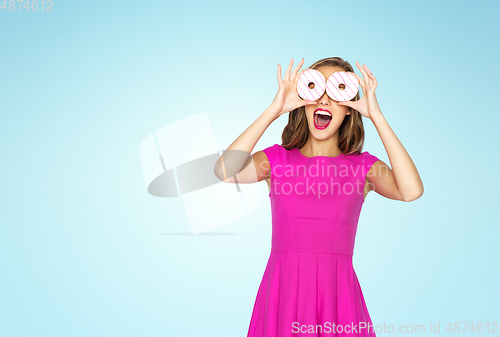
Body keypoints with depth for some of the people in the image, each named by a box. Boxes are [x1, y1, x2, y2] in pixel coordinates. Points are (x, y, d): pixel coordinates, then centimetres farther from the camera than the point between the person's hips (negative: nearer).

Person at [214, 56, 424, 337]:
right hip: (283, 291, 0)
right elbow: (225, 170, -15)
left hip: (338, 292, 0)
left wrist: (376, 115, -12)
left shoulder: (363, 166, 3)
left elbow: (412, 190, -16)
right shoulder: (277, 159, 4)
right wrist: (275, 109, -12)